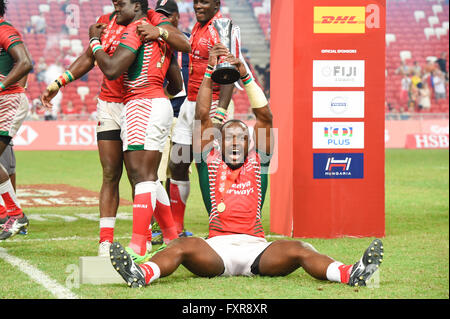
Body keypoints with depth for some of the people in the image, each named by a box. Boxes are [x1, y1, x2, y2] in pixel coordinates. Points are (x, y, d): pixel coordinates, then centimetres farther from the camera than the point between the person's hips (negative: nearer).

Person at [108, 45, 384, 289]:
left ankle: (351, 274, -49)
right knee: (184, 246, -32)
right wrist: (211, 73, 13)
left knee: (298, 250, -28)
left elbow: (265, 116, 13)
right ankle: (141, 274, -58)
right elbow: (202, 116, 14)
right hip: (217, 248, 0)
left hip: (256, 247, 0)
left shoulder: (257, 163, 19)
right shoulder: (211, 163, 18)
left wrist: (246, 76, 6)